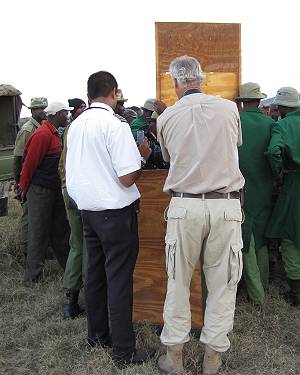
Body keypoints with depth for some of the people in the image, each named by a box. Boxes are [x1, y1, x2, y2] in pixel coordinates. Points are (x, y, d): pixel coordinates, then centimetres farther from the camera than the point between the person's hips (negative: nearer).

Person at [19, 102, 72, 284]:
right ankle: (33, 277, 12)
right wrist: (24, 190, -7)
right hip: (40, 190, -9)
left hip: (54, 189, 9)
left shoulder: (54, 133, 13)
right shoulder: (43, 134, -18)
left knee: (60, 230, 16)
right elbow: (29, 163, -16)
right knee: (39, 235, 0)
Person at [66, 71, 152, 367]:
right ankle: (123, 351, 12)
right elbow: (127, 178, -18)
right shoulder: (115, 125, -16)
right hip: (115, 211, -7)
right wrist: (142, 155, -3)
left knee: (95, 273, 17)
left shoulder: (75, 125, 6)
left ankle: (96, 335, 32)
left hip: (87, 209, 7)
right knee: (119, 279, 1)